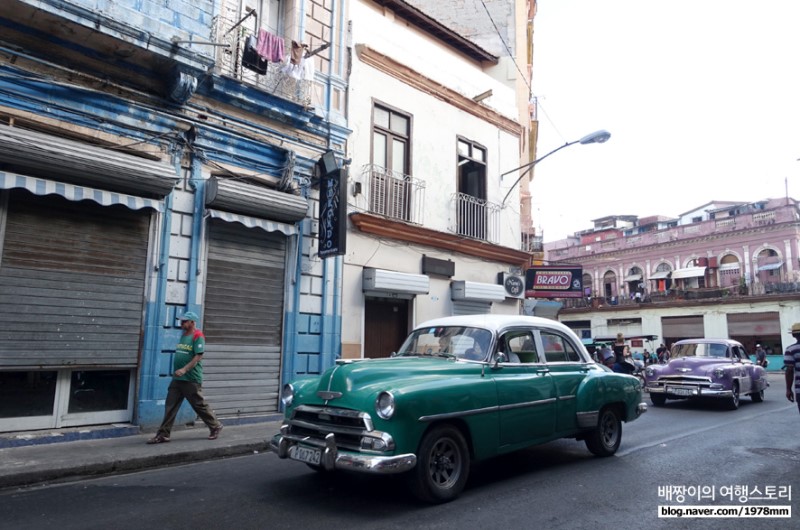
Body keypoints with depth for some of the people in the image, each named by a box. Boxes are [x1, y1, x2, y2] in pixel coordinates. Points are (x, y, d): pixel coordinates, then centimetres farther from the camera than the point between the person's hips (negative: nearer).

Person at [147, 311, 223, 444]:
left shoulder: (198, 336, -13)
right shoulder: (183, 335, 14)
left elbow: (198, 356, -20)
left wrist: (185, 369, -27)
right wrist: (176, 371, 19)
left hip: (191, 380, -8)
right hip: (177, 379, 8)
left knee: (200, 406, 2)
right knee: (170, 407, 5)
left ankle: (215, 427, 18)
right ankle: (163, 434, 10)